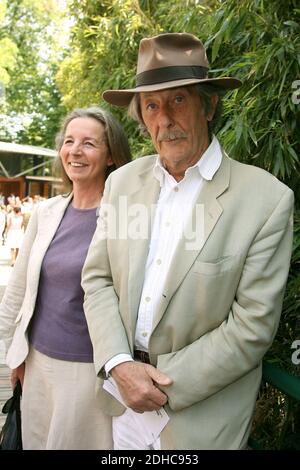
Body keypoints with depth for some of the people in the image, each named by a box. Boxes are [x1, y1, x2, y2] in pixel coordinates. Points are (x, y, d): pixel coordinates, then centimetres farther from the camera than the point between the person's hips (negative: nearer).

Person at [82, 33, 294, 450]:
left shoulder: (267, 200, -17)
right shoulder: (122, 182, -1)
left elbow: (253, 326, -16)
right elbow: (97, 278, 1)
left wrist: (165, 385, -14)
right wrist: (119, 365, -12)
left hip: (202, 413, -3)